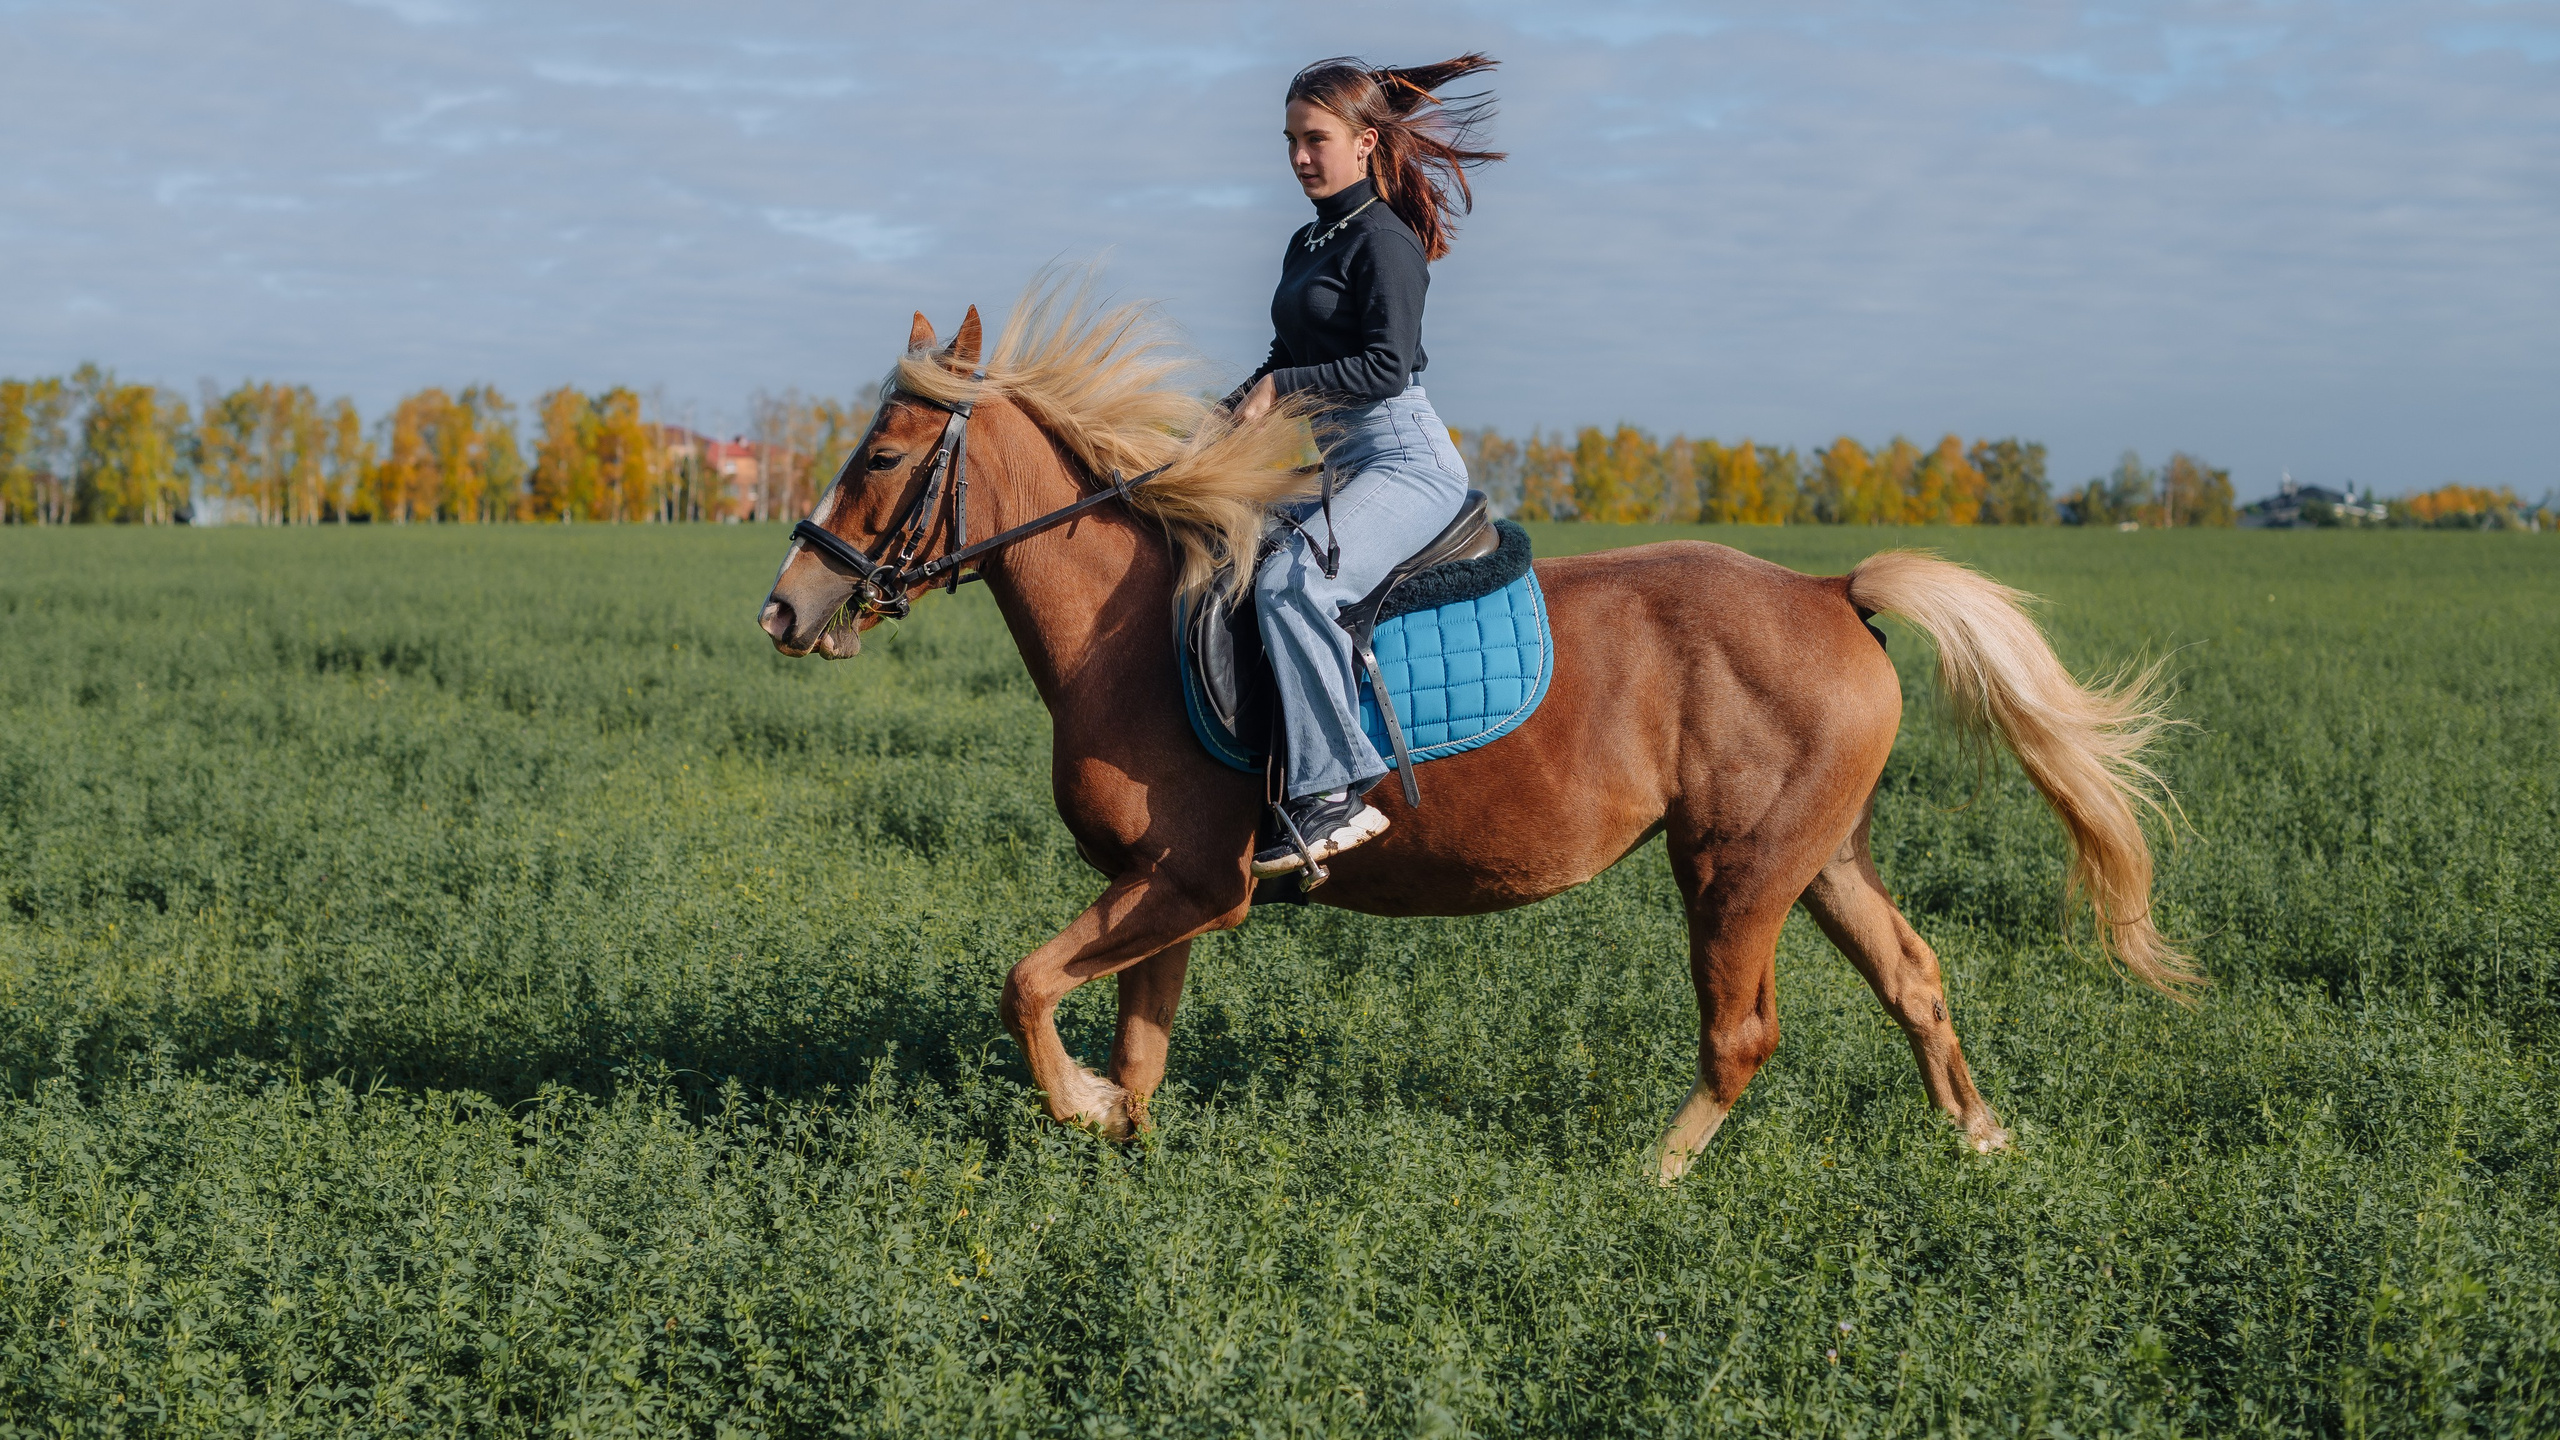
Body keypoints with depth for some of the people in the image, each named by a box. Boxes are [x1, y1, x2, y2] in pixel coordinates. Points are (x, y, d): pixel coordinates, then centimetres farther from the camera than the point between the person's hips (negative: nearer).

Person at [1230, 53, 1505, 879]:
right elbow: (1289, 361, 25)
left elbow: (1387, 366, -18)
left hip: (1404, 459, -11)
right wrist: (1229, 414, 9)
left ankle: (1335, 792, -33)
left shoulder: (1384, 241, -8)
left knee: (1290, 583, -32)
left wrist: (1281, 387, -13)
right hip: (1342, 463, 11)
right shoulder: (1307, 245, 19)